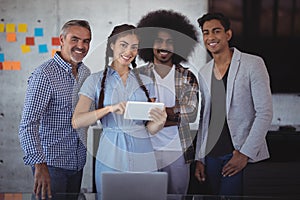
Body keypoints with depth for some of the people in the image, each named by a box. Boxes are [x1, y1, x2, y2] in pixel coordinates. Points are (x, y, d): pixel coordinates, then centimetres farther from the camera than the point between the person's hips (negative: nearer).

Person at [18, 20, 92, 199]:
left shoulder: (86, 73, 7)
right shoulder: (44, 75, -17)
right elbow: (28, 125, -23)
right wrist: (39, 165, -32)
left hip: (78, 162, 7)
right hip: (52, 163, -7)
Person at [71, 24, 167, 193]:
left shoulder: (145, 82, 10)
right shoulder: (96, 80, 2)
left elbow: (150, 129, 8)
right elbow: (77, 122, -9)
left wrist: (159, 123, -15)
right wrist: (110, 108, -22)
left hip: (143, 160, 3)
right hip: (111, 159, -2)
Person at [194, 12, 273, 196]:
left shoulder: (253, 64, -5)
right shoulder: (204, 73, 12)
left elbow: (265, 113, -9)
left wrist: (245, 153, -14)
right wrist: (199, 158, 10)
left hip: (243, 155, -5)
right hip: (211, 155, 5)